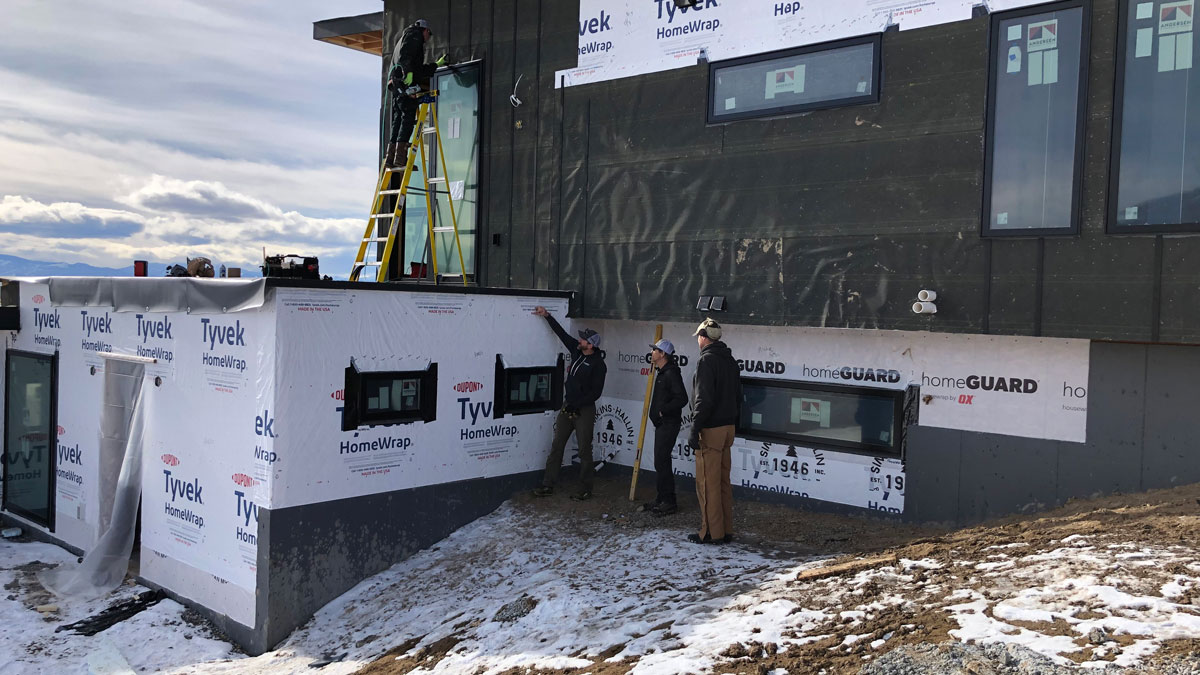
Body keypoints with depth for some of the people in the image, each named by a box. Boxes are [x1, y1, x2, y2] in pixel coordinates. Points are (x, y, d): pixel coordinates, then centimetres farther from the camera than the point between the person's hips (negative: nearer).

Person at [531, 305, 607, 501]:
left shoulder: (598, 364, -14)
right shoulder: (577, 351, 5)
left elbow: (596, 392, -16)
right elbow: (562, 333, 14)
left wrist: (576, 405, -17)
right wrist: (547, 315, 12)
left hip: (584, 411, -7)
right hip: (568, 407, 7)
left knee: (584, 450, 1)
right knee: (556, 446, 7)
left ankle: (585, 490, 10)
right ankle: (548, 485, 12)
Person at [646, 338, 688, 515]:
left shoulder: (671, 373, -17)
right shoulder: (662, 373, 15)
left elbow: (682, 399, -25)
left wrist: (662, 411, -19)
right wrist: (657, 414, 12)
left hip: (668, 424, -10)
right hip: (661, 424, 10)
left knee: (661, 462, -9)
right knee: (661, 462, 15)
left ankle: (669, 502, -3)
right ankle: (662, 498, 24)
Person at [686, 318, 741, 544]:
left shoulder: (707, 360, -13)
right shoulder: (730, 360, 14)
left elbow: (704, 399, -19)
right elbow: (737, 396, 18)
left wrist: (695, 430, -18)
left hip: (710, 430, -9)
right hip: (728, 428, 9)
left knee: (708, 483, -2)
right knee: (723, 481, 13)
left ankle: (712, 532, 2)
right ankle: (726, 531, 18)